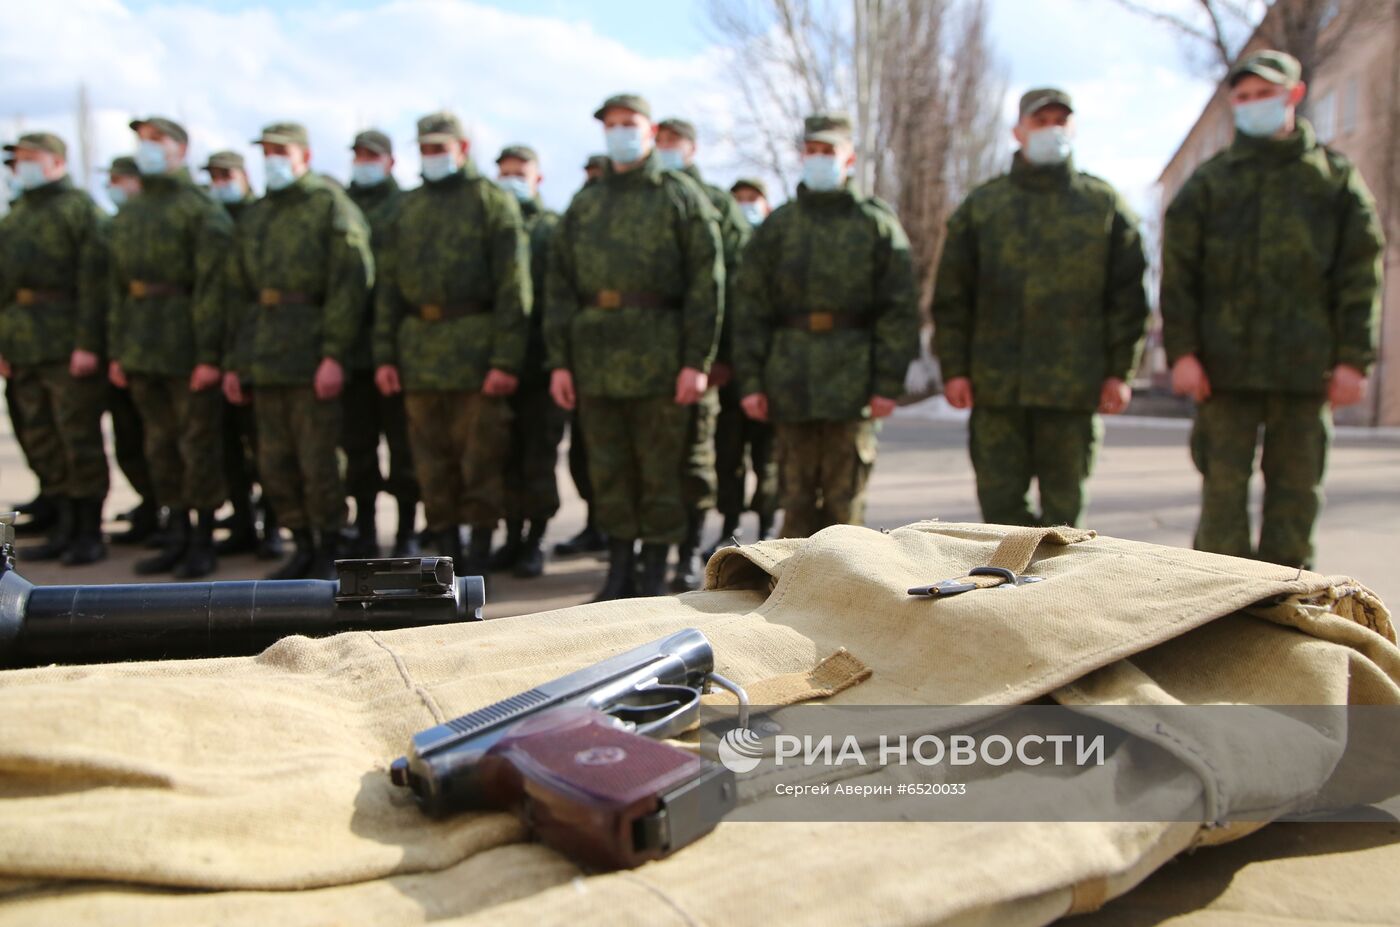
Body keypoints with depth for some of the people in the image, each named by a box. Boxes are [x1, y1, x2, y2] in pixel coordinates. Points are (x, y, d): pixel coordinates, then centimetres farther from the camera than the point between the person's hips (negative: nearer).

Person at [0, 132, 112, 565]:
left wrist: (87, 343, -19)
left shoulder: (81, 209, -3)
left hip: (68, 345, -7)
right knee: (41, 441, 10)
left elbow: (94, 281, -12)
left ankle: (90, 533, 6)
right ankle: (65, 527, 20)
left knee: (79, 438, -3)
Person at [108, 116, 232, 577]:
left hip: (187, 345, -7)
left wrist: (208, 355, -18)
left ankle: (203, 543, 11)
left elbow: (211, 286, -13)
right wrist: (117, 351, 12)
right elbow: (118, 287, 17)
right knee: (160, 444, 12)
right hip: (141, 348, 7)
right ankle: (176, 536, 23)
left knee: (199, 444, 0)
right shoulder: (127, 214, 17)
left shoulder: (202, 209, -6)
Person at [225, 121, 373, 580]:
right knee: (274, 464, 9)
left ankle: (329, 554, 13)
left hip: (312, 354, -7)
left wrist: (334, 354, -19)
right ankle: (303, 547, 24)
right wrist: (235, 361, 14)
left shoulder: (331, 205, -2)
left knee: (317, 463, -2)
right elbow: (239, 294, 20)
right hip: (265, 359, 7)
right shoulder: (253, 217, 18)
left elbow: (351, 282, -12)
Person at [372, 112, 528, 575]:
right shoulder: (407, 208, 17)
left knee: (480, 461, -1)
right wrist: (384, 355, 6)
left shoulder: (494, 201, 1)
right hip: (418, 352, 5)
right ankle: (448, 557, 19)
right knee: (432, 463, 8)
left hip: (475, 349, -5)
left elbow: (513, 287, -7)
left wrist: (506, 359, -15)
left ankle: (479, 558, 11)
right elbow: (388, 288, 15)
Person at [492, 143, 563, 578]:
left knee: (539, 459, 1)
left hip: (540, 364, -3)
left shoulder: (554, 228, 4)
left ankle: (534, 543, 12)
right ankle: (513, 537, 21)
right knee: (507, 458, 9)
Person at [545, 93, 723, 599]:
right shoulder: (584, 204, 16)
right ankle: (618, 573, 20)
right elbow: (559, 286, 12)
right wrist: (559, 361, 3)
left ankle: (655, 576, 15)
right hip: (596, 361, 4)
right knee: (608, 470, 8)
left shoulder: (682, 195, 4)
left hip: (658, 359, -4)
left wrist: (698, 361, -12)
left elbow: (707, 281, -4)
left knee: (660, 471, 3)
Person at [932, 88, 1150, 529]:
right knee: (999, 501, 2)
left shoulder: (1105, 204, 9)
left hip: (1073, 387, -1)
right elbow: (951, 295, 7)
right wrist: (954, 369, 0)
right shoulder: (980, 206, 10)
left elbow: (1128, 294, 7)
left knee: (1063, 502, 4)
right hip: (996, 386, 1)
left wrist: (1120, 371, -1)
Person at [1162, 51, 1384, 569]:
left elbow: (1361, 277, 6)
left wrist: (1354, 359, -3)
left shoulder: (1337, 178, 12)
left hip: (1306, 366, 1)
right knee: (1223, 487, 0)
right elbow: (1177, 275, 4)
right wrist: (1182, 351, -7)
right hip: (1224, 364, 0)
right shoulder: (1208, 183, 11)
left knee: (1297, 488, 4)